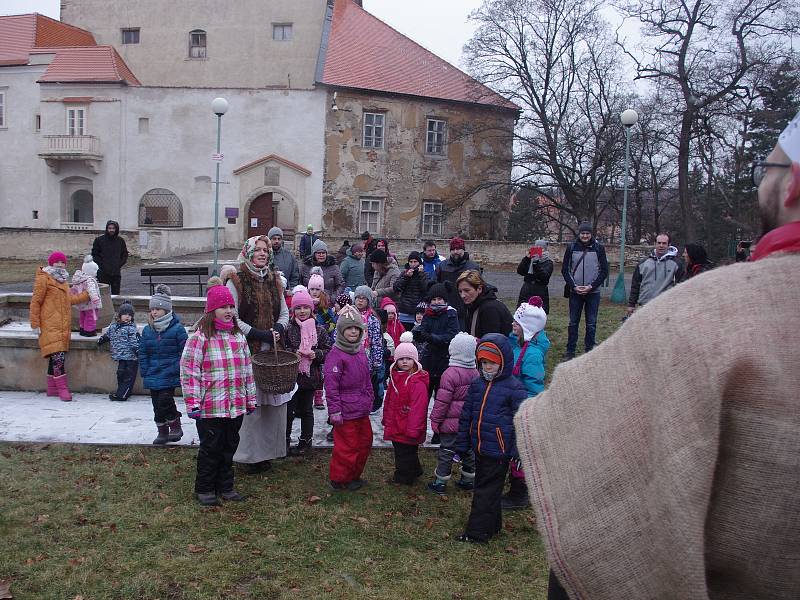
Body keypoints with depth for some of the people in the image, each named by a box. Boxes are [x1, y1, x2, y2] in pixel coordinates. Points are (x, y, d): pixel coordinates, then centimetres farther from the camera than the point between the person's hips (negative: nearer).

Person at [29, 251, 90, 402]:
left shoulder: (63, 280, 21)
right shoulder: (43, 279, -5)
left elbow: (71, 299, 22)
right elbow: (35, 302, -8)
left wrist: (88, 294, 17)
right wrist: (35, 324, -11)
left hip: (63, 327, 8)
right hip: (50, 326, -8)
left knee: (54, 357, 11)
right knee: (58, 356, -13)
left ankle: (52, 388, 17)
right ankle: (62, 388, -12)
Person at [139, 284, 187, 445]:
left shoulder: (177, 328, -7)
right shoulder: (147, 330, 7)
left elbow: (184, 352, -4)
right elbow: (143, 353, 12)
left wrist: (178, 371, -9)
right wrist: (145, 372, 5)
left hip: (170, 375, -5)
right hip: (153, 375, 5)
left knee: (165, 401, -13)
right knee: (157, 403, 9)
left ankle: (175, 426, 8)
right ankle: (162, 431, 22)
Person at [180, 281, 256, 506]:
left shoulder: (238, 336, 9)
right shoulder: (200, 336, -10)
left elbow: (247, 369, 15)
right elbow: (188, 369, -12)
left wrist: (250, 399, 15)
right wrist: (192, 403, -15)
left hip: (236, 405, 6)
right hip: (210, 406, -6)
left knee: (229, 447, 15)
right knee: (210, 448, 5)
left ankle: (225, 487, 29)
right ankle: (204, 489, 22)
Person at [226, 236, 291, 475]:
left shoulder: (274, 281, 13)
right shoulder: (236, 282, -3)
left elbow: (284, 313, 17)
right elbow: (232, 318, -9)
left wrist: (278, 330, -4)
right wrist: (259, 334, -15)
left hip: (272, 351, 5)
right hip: (247, 351, -5)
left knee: (274, 401, 5)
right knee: (250, 403, -3)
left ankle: (266, 451, 19)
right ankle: (248, 455, 9)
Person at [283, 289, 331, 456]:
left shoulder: (319, 330, 1)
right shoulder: (288, 329, -3)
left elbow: (329, 352, 3)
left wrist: (316, 354, -14)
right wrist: (294, 353, -16)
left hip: (310, 377, 1)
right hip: (290, 376, -1)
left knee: (306, 410, 13)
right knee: (289, 409, 3)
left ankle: (305, 440, 25)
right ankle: (285, 440, 19)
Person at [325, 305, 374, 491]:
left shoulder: (360, 352, 9)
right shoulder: (335, 354, -16)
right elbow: (331, 385, -18)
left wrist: (369, 401, 19)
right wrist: (334, 411, -19)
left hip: (362, 410, 8)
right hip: (346, 412, -8)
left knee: (364, 442, 18)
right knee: (347, 446, 2)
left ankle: (354, 475, 34)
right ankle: (339, 479, 20)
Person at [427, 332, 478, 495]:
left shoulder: (450, 373, -19)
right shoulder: (475, 373, 3)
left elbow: (442, 400, -17)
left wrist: (435, 419, -7)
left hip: (451, 422, -6)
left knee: (446, 451, 3)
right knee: (468, 450, 17)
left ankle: (440, 482, 11)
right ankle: (468, 480, 28)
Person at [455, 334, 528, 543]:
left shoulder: (514, 388, -11)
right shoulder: (477, 385, 6)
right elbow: (466, 416, 12)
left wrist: (518, 452, -12)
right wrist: (461, 445, 13)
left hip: (498, 450, -6)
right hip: (479, 448, 7)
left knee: (487, 490, -1)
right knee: (483, 486, 17)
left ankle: (477, 532, 6)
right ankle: (492, 525, 32)